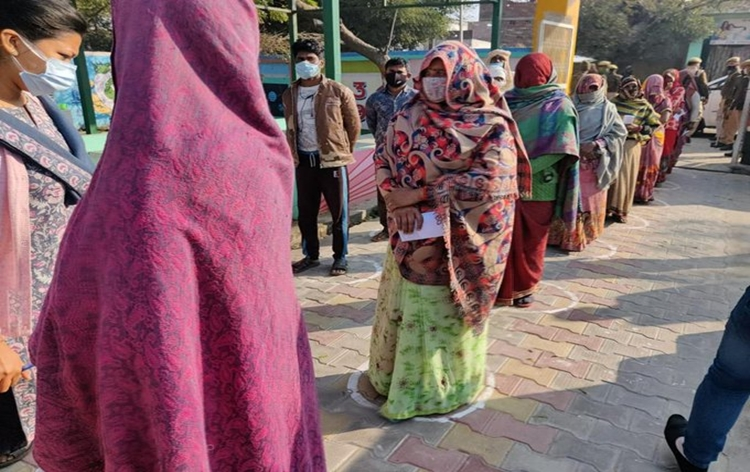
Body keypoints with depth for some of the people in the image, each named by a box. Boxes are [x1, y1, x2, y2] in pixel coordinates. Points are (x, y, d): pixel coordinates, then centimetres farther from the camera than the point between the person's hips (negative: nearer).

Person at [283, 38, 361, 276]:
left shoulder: (339, 91, -6)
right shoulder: (289, 95, 7)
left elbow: (354, 125, 2)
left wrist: (341, 150, 8)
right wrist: (294, 153, 13)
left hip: (331, 159, -4)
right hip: (303, 160, 4)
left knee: (338, 212, 4)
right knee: (306, 212, 11)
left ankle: (340, 257, 17)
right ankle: (311, 255, 26)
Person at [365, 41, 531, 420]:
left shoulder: (491, 126, -10)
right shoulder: (410, 117, 3)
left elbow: (492, 180, -21)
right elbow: (383, 158, 4)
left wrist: (419, 194, -21)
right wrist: (397, 200, -16)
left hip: (458, 240, -4)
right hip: (413, 233, 5)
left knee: (446, 313, 9)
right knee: (405, 306, 16)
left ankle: (442, 386, 29)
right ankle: (396, 373, 38)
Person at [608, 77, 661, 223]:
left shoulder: (644, 106, 2)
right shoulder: (615, 101, 6)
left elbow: (655, 125, 3)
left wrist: (639, 128, -12)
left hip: (631, 145, -1)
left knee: (626, 176, 0)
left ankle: (621, 210, 6)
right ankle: (607, 206, 9)